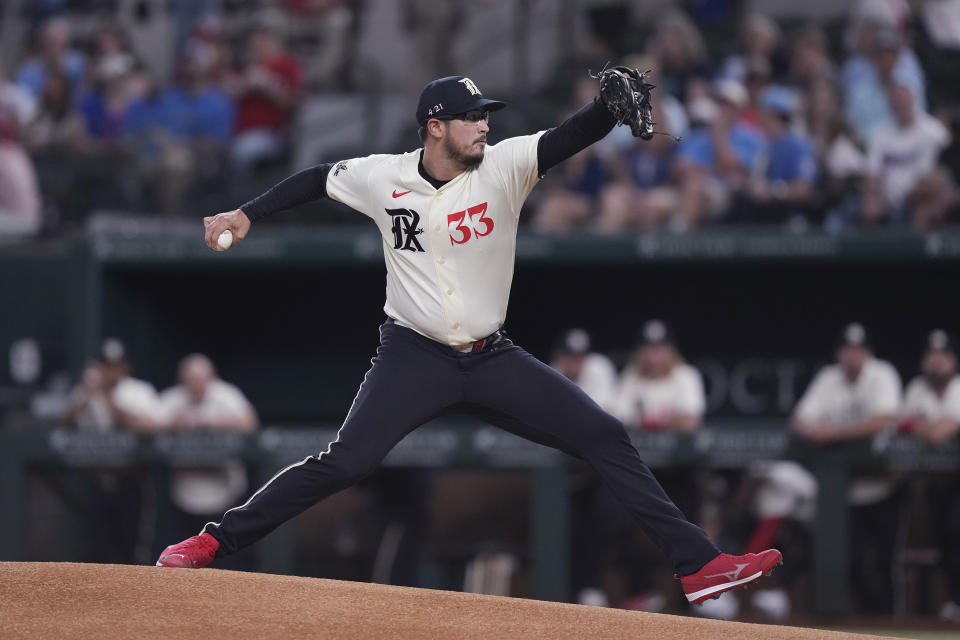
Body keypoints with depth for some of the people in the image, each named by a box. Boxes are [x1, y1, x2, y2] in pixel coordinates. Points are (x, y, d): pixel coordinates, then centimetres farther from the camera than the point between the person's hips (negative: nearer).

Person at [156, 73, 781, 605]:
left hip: (493, 359, 2)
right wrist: (247, 214, 7)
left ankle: (699, 564, -5)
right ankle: (214, 541, -5)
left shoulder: (504, 166, -8)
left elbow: (572, 137, -23)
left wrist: (611, 103, -42)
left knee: (607, 437, -7)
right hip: (415, 358, -2)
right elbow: (316, 179, 12)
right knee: (343, 463, -16)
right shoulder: (383, 177, -6)